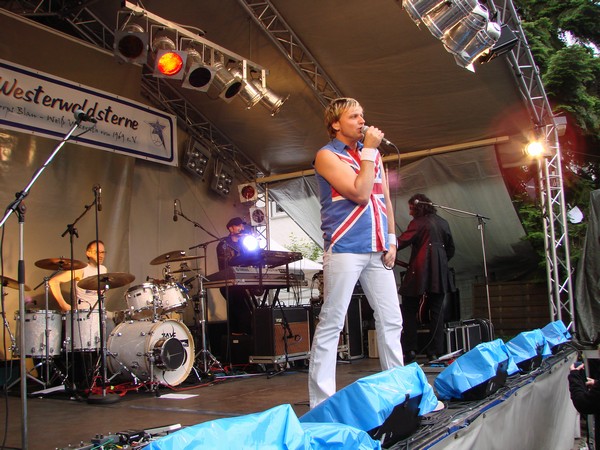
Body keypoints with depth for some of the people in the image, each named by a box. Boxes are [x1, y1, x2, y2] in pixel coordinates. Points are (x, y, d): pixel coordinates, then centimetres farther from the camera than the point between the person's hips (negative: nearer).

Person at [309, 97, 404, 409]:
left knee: (391, 321, 9)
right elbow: (360, 193, -14)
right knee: (331, 324, -5)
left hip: (377, 250, 7)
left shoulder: (373, 153, 19)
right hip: (344, 249, -7)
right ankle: (321, 403, 0)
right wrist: (369, 151, -6)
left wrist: (391, 239, 12)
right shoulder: (327, 155, -1)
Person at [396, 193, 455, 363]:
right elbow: (451, 249, 19)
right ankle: (436, 352, 6)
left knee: (409, 311, 2)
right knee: (437, 312, 8)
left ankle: (410, 351, -3)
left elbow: (402, 242, -16)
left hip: (420, 273, -6)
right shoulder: (442, 222, 14)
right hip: (440, 274, 6)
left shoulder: (418, 222, -4)